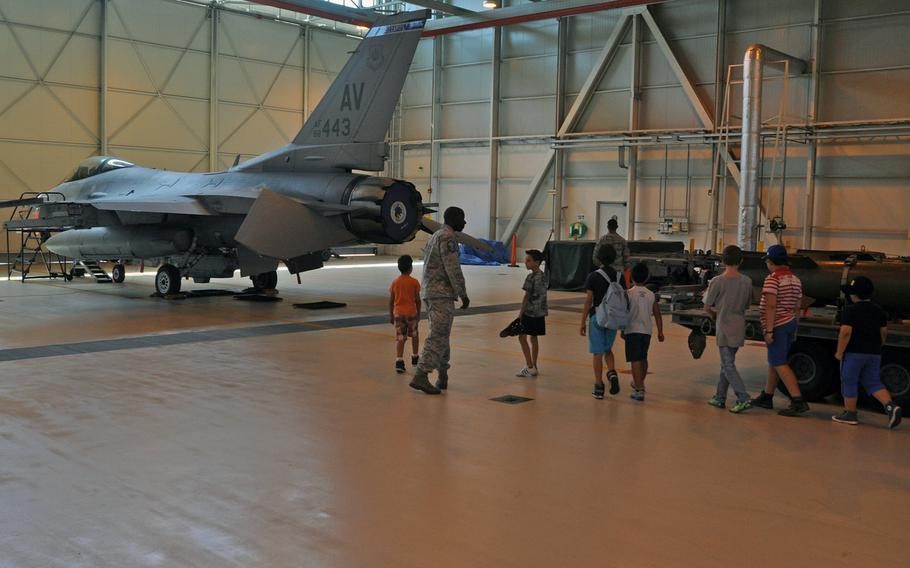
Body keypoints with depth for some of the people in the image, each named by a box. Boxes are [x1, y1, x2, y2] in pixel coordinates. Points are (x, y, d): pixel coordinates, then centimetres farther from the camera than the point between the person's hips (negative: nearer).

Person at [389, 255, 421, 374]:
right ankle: (415, 357, 30)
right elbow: (417, 300, -5)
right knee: (414, 335, 20)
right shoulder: (414, 282, -7)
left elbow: (391, 300, 2)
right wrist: (418, 314, 7)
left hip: (398, 313, 2)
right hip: (411, 313, -1)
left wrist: (391, 315, 12)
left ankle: (399, 361, -13)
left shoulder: (395, 282, 1)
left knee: (400, 338, 0)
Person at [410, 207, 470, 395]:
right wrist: (463, 294, -12)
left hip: (430, 292, 10)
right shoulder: (448, 238, -11)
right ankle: (421, 376, -16)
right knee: (438, 336, -11)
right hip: (442, 294, -10)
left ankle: (443, 375, 18)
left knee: (441, 335, 14)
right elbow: (453, 269, -17)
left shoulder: (435, 236, 21)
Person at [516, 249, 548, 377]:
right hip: (540, 313, 8)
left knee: (522, 338, -2)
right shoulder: (543, 276, 8)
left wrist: (521, 312, -9)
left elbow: (527, 297, -15)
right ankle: (533, 367, 20)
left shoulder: (531, 277, -17)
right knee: (533, 338, 15)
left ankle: (530, 367, -5)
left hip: (530, 312, -8)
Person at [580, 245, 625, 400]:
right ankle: (612, 373, -3)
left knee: (597, 352, 3)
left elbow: (588, 301, -10)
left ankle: (599, 387, 5)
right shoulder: (619, 277, 4)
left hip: (597, 318, -4)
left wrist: (583, 322, -5)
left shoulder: (593, 277, -8)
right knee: (608, 349, 21)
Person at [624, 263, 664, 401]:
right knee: (643, 359, 22)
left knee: (635, 361, -7)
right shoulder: (651, 295, 5)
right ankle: (639, 383, 41)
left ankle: (639, 390, -14)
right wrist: (660, 332, 12)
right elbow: (657, 315, 6)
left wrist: (622, 330, 3)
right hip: (646, 331, 5)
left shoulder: (629, 294, -8)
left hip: (632, 331, -5)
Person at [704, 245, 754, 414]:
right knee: (726, 363, 15)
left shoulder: (717, 281, -13)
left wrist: (715, 317, 12)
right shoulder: (747, 281, 2)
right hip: (739, 327, 6)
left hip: (724, 328, -6)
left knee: (728, 366, -3)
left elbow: (707, 307, -7)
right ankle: (720, 398, 21)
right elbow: (747, 305, 12)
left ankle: (744, 398, -12)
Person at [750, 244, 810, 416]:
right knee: (774, 361, 16)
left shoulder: (773, 279, -15)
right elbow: (797, 306, 16)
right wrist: (793, 330, 22)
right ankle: (766, 397, 23)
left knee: (779, 364, -7)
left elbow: (771, 306, -21)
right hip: (790, 323, 9)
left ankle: (798, 401, -13)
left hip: (777, 325, -9)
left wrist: (769, 331, -21)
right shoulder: (795, 279, 11)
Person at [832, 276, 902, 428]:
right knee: (873, 383, 13)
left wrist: (839, 352, -13)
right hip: (874, 353, 6)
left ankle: (850, 414, 10)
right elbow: (884, 332, 14)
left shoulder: (850, 311, -11)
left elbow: (845, 332, -19)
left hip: (854, 353, -6)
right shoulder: (879, 311, 9)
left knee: (849, 382, 6)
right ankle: (890, 406, -8)